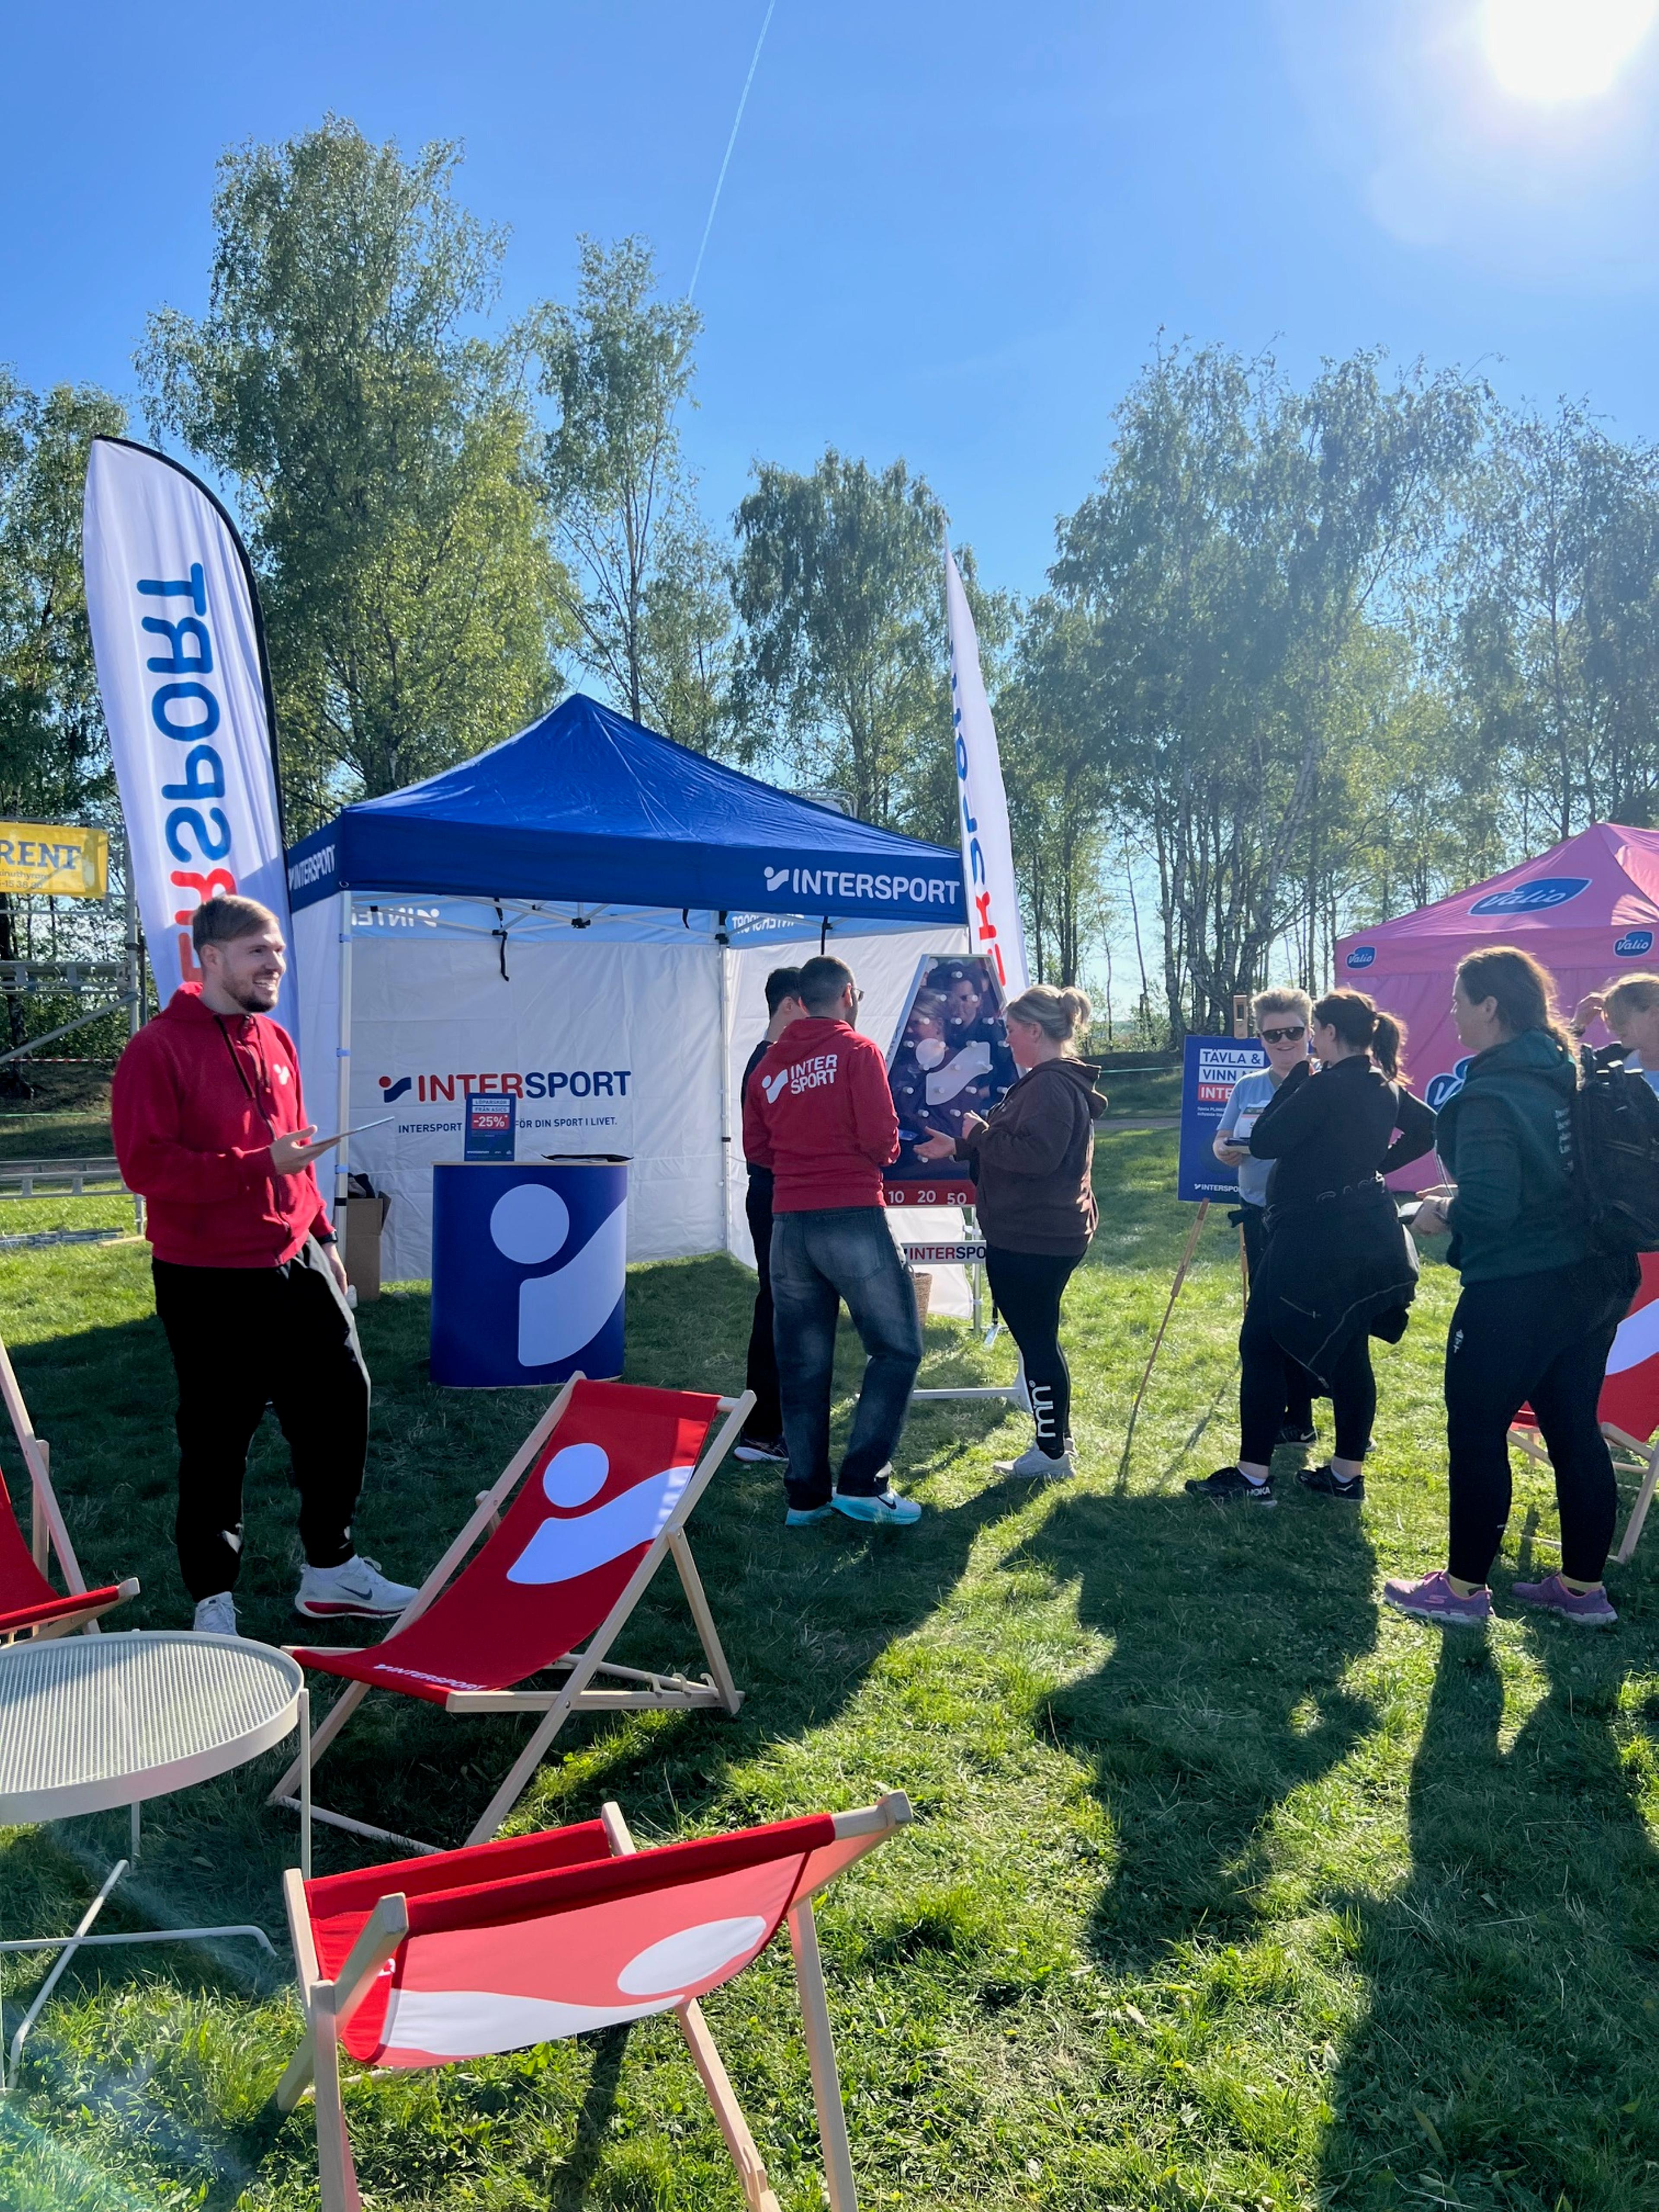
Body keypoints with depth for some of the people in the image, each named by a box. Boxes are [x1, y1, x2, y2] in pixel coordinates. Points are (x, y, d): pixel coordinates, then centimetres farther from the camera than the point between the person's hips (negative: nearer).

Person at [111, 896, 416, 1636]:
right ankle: (213, 1600, 21)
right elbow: (146, 1165, -18)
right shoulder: (158, 1049, -12)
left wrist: (322, 1233, 14)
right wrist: (258, 1165, -25)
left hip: (297, 1265, 7)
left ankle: (329, 1570, 27)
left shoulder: (275, 1042, 10)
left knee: (340, 1403, 11)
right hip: (209, 1282, -7)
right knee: (216, 1441, 4)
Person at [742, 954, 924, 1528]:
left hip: (788, 1223, 6)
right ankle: (863, 1482, -1)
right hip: (852, 1219, -5)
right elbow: (881, 1138, -13)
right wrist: (882, 1156, 8)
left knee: (802, 1363, 11)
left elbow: (756, 1147, 10)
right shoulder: (857, 1051, -5)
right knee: (896, 1346, 5)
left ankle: (806, 1493, 16)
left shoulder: (768, 1065, 10)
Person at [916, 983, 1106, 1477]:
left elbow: (1036, 1155, -30)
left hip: (1031, 1241, -11)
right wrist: (960, 1146, 21)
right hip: (1049, 1234, 11)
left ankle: (1052, 1453, 8)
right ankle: (1057, 1442, 27)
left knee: (1035, 1339, -2)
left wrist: (980, 1134, -18)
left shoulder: (1051, 1086, -20)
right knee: (1041, 1338, 18)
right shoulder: (1056, 1081, 16)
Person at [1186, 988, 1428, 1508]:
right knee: (1349, 1351, 14)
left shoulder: (1324, 1086, -19)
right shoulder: (1385, 1087, 8)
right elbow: (1428, 1126, 25)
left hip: (1315, 1239, -9)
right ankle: (1347, 1474, 20)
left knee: (1261, 1345, 0)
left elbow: (1262, 1143, -17)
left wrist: (1295, 1077, -10)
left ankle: (1252, 1477, 3)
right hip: (1367, 1236, 9)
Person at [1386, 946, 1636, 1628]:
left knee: (1475, 1432, 5)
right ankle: (1584, 1587, 27)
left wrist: (1441, 1213, -5)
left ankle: (1464, 1588, 17)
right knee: (1575, 1429, 16)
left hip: (1517, 1291, -9)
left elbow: (1487, 1205, -25)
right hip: (1595, 1281, 9)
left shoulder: (1490, 1095, -19)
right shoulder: (1567, 1075, 7)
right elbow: (1563, 1174, 15)